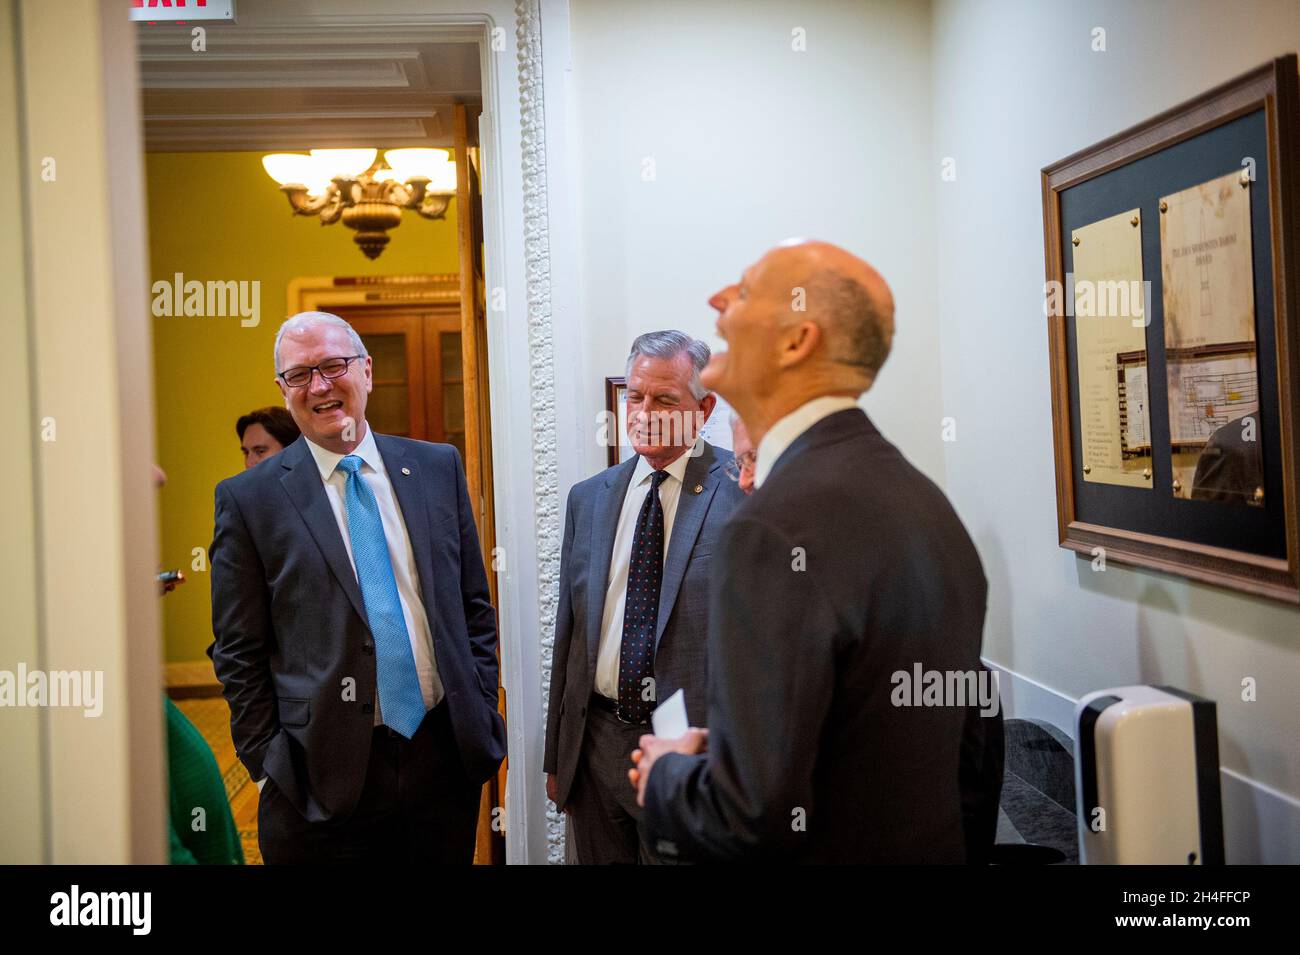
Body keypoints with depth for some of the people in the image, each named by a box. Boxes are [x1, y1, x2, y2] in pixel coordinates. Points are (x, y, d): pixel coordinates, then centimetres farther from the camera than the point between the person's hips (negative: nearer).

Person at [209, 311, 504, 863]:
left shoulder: (438, 467, 5)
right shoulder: (249, 499, -3)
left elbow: (475, 605, 10)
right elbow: (240, 654, -1)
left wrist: (482, 715, 5)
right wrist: (269, 767, -4)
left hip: (447, 754, 3)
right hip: (324, 777, -2)